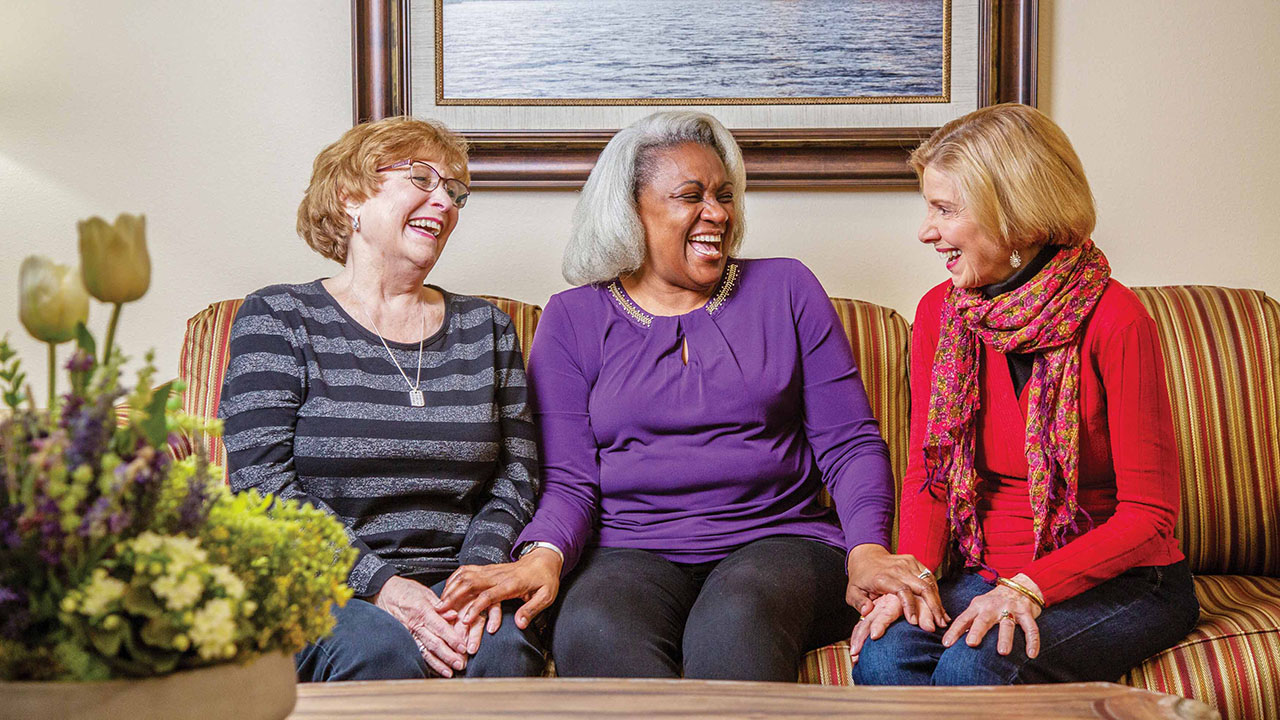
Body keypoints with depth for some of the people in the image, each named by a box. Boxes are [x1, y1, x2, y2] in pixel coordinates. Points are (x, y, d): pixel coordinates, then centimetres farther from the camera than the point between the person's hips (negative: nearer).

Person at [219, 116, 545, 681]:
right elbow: (263, 486, -7)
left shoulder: (485, 328, 15)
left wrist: (481, 571, -12)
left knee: (505, 646, -30)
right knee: (384, 646, -34)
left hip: (452, 584, 2)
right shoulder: (277, 317, 4)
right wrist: (379, 583, -18)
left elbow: (516, 481, 9)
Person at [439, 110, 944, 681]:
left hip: (778, 540, 0)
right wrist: (543, 555, -19)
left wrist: (866, 549, -12)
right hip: (631, 552, 1)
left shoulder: (785, 290, 12)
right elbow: (569, 479, 4)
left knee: (734, 622, -37)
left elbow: (851, 445, 7)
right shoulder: (574, 318, 11)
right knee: (591, 631, -34)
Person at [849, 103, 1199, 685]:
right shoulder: (938, 312, 1)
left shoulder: (1114, 321, -16)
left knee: (975, 665, -31)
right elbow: (927, 470, 4)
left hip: (1122, 583, -4)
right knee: (882, 653, -26)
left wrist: (1030, 587, -24)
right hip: (989, 572, 4)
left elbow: (1149, 512, -13)